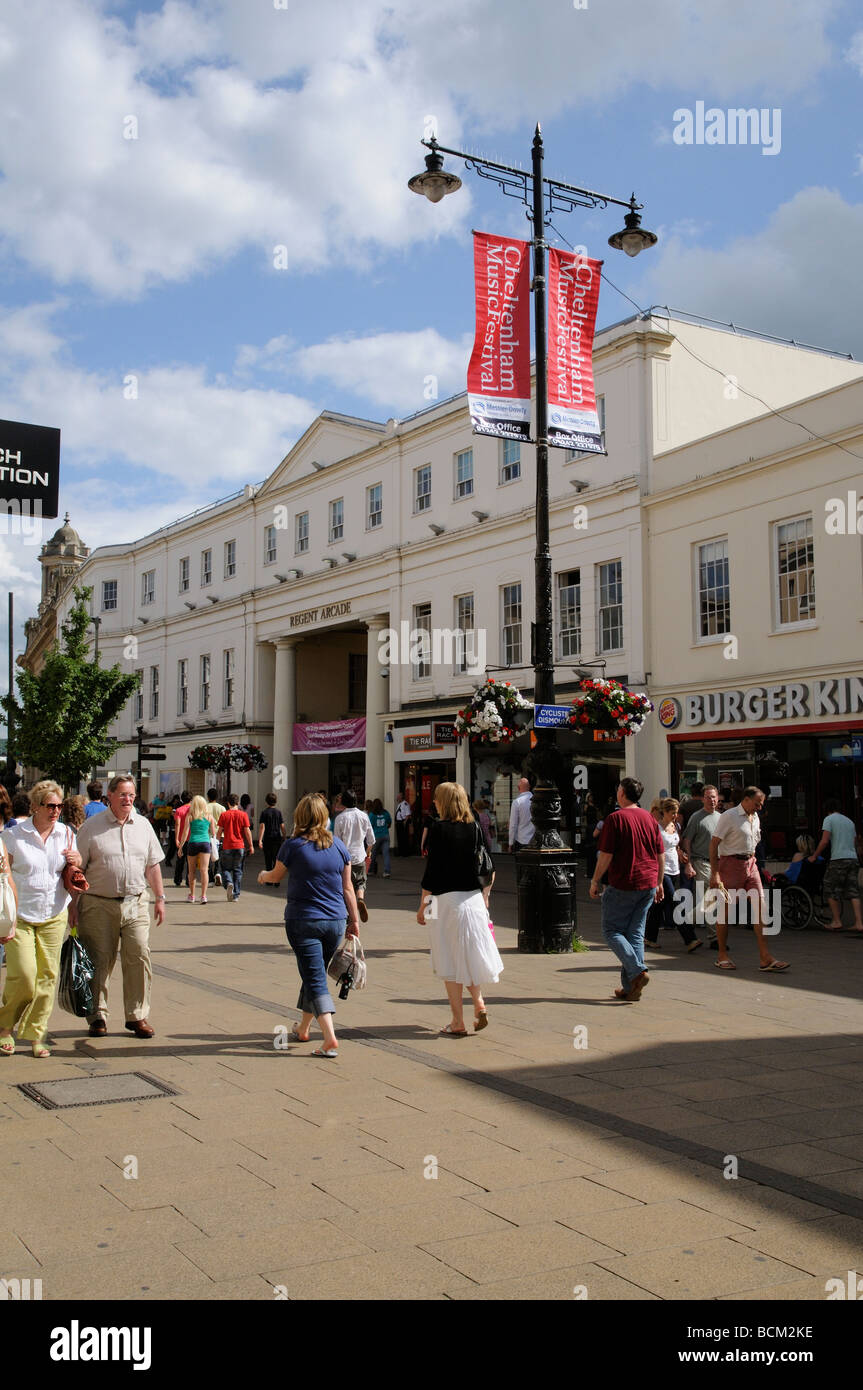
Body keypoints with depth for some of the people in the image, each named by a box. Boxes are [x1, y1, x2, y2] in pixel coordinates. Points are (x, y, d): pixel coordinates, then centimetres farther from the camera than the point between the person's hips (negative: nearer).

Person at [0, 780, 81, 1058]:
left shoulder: (66, 834, 6)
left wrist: (77, 861, -7)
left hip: (54, 915, 3)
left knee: (47, 976, 2)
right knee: (23, 974, -11)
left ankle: (36, 1034, 14)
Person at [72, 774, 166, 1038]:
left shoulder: (143, 826, 10)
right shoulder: (91, 827, -1)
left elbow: (153, 865, 16)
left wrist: (160, 898, 12)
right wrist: (72, 904, -5)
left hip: (136, 904, 3)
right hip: (99, 905, -2)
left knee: (139, 958, -4)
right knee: (99, 962, 4)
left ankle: (138, 1016, 8)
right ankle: (98, 1016, 18)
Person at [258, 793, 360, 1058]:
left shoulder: (293, 845, -8)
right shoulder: (338, 846, 2)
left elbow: (276, 876, 10)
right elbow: (347, 888, 5)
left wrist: (263, 875, 32)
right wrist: (354, 921, 13)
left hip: (303, 921, -4)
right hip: (335, 921, 4)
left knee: (315, 980, -4)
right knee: (315, 975, 20)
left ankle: (330, 1038, -17)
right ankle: (302, 1029, 36)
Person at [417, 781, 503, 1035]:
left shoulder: (439, 829, -10)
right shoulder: (474, 828, 4)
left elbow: (432, 871, -10)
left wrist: (422, 905, -3)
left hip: (446, 900, -5)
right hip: (473, 898, 5)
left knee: (451, 961, 4)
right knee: (469, 954, 18)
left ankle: (458, 1022, 7)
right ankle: (479, 1004, 2)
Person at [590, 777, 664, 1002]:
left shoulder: (615, 818, -10)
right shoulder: (649, 818, 8)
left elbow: (606, 855, -12)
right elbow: (661, 855, 11)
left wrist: (595, 881, -1)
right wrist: (659, 883, 20)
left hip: (623, 884, -6)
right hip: (648, 884, 6)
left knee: (612, 929, 5)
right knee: (636, 933, 11)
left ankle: (637, 971, -13)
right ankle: (630, 988, 11)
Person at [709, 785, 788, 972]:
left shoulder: (755, 818, 13)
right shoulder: (729, 816, -10)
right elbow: (713, 844, -13)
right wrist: (715, 874, -18)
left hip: (750, 864, 7)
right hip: (731, 864, -7)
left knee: (760, 907, -3)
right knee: (726, 909, 0)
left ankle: (765, 957, -4)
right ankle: (722, 956, 12)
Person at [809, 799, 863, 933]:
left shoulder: (829, 819, 0)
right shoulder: (849, 821, 20)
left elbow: (824, 841, -9)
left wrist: (814, 856, -1)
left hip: (838, 859, -6)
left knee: (831, 889, 4)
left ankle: (836, 922, 5)